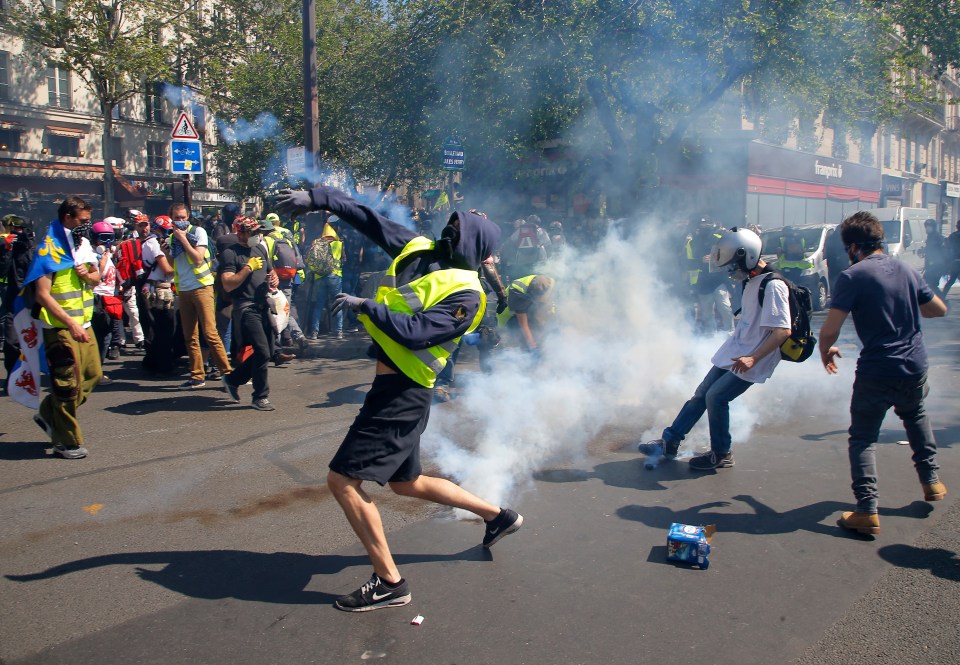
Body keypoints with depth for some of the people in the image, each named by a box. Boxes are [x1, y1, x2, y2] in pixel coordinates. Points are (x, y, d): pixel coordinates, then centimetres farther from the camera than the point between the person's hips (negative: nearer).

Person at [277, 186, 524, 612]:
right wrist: (318, 199, 6)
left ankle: (389, 583, 2)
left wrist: (365, 306, -18)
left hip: (403, 394, -9)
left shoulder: (465, 295, -16)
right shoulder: (418, 249, 7)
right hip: (391, 386, 10)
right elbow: (370, 220, 10)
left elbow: (416, 332, -26)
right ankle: (497, 516, 37)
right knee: (406, 483, 23)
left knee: (343, 481, -8)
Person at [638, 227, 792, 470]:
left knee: (716, 397, -12)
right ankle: (669, 442, 19)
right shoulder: (752, 281, 8)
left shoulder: (773, 286, -21)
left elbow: (782, 331, -26)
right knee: (701, 394, 10)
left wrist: (753, 358, -32)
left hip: (750, 360, -9)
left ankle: (722, 454, 6)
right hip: (734, 351, 9)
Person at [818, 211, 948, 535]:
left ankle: (867, 511, -2)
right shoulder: (907, 270, 4)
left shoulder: (852, 276, -14)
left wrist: (826, 350, 3)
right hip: (915, 366, 6)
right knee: (916, 417, 33)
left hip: (876, 372, -6)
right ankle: (931, 480, 41)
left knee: (863, 438, 5)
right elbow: (939, 309, 17)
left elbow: (830, 329, -17)